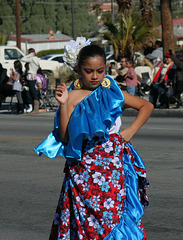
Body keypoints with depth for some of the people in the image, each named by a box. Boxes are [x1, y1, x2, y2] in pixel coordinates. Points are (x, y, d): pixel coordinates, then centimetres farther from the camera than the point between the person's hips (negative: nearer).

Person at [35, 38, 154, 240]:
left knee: (114, 214, 0)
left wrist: (131, 130, 6)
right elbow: (64, 137, -10)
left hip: (114, 166, 3)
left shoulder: (111, 93, 7)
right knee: (87, 223, -4)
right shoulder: (73, 96, -2)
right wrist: (63, 104, -16)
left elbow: (147, 106, 19)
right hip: (85, 167, -2)